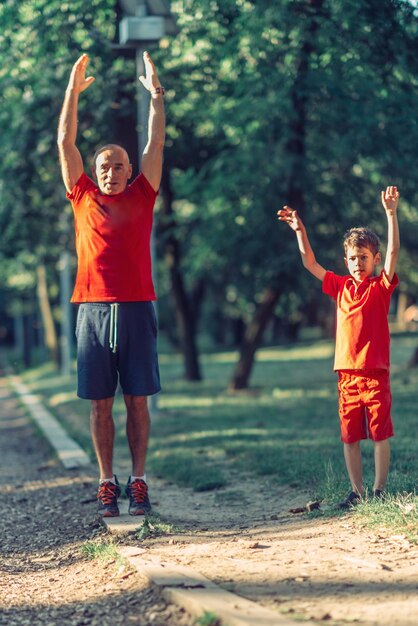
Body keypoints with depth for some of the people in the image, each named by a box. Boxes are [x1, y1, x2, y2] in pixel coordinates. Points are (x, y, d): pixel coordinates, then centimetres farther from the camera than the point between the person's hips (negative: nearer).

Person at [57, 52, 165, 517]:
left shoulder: (141, 197, 10)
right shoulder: (83, 198, 10)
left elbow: (156, 142, 10)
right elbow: (65, 143, 10)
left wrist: (155, 94, 7)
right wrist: (73, 91, 8)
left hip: (136, 309, 0)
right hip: (94, 310, 0)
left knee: (137, 400, 2)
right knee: (100, 403, 3)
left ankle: (138, 482, 8)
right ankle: (107, 484, 9)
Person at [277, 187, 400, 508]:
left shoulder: (381, 287, -1)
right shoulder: (341, 287, 11)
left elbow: (393, 252, -14)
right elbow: (311, 264, 13)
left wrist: (391, 213, -25)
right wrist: (300, 230, 4)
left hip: (376, 372, -4)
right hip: (347, 372, 4)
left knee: (380, 433, 0)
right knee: (349, 436, 6)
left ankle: (379, 489, 7)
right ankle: (357, 491, 14)